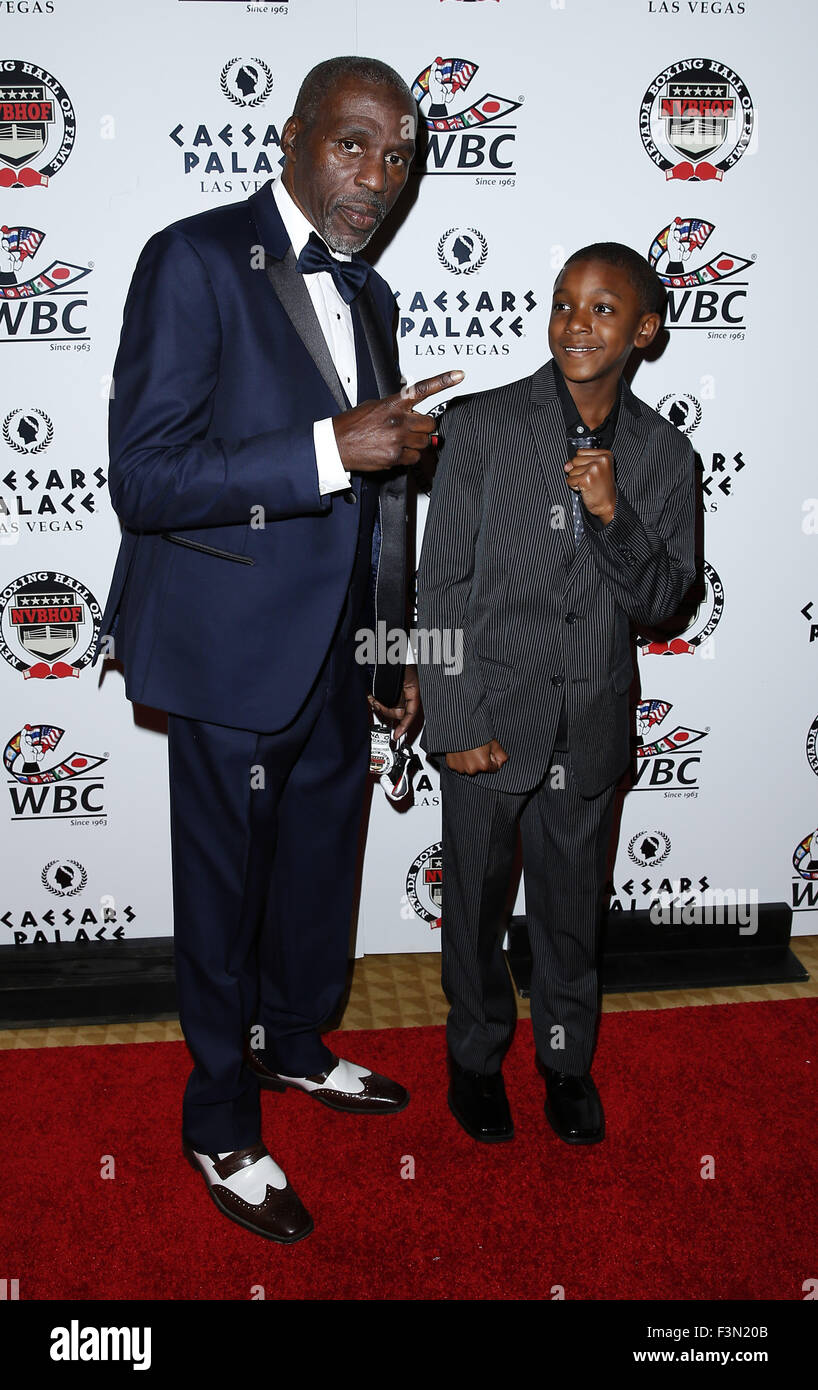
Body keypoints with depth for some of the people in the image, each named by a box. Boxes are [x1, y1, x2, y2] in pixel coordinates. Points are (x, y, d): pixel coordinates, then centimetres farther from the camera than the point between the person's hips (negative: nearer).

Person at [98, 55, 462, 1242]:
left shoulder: (368, 295, 11)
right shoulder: (196, 261, -13)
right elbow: (143, 478, -21)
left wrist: (396, 654, 17)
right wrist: (330, 448, -28)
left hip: (337, 661, 7)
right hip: (236, 655, -7)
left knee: (321, 868, 22)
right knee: (227, 893, 9)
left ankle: (296, 1046, 47)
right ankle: (221, 1125, 30)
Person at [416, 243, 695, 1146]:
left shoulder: (662, 454, 0)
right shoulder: (483, 427, -9)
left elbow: (660, 600, -1)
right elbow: (442, 585, -8)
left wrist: (615, 516, -19)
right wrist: (456, 724, -11)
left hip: (590, 729, 2)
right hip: (492, 720, -2)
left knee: (572, 907, 18)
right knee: (476, 905, 14)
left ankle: (566, 1057, 41)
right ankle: (476, 1055, 38)